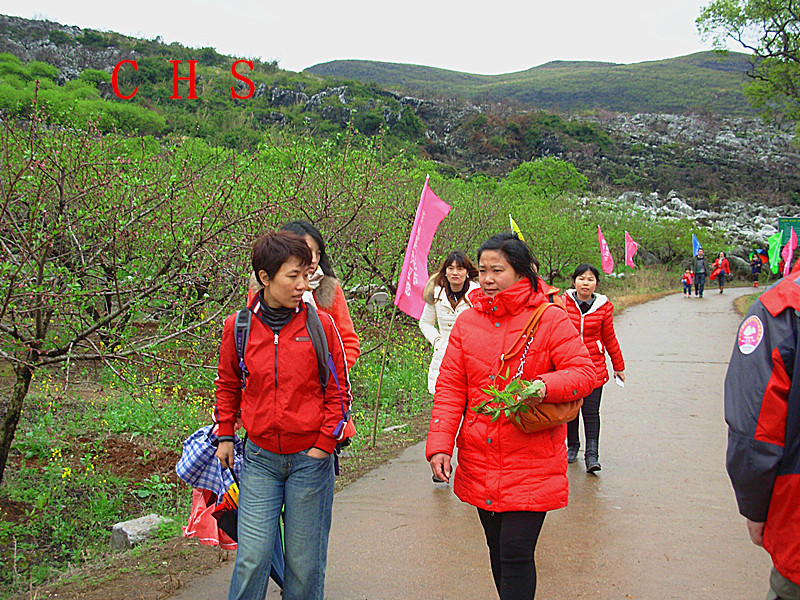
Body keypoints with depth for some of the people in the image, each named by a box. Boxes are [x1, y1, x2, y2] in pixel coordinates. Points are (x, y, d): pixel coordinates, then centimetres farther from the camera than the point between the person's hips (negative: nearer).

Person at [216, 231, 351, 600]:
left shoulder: (320, 324, -6)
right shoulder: (239, 326, -2)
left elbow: (338, 389, 1)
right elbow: (227, 384, 15)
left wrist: (324, 444, -3)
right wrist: (225, 435, 11)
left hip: (310, 457, -1)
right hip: (260, 458, 1)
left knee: (305, 559, 8)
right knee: (253, 556, -1)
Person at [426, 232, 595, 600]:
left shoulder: (550, 320, -5)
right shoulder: (467, 322, 6)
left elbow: (585, 372, -8)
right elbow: (450, 388, 4)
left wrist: (544, 387, -27)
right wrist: (439, 445, -5)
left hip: (532, 464, -4)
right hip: (479, 462, 4)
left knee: (516, 552, -8)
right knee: (498, 549, 15)